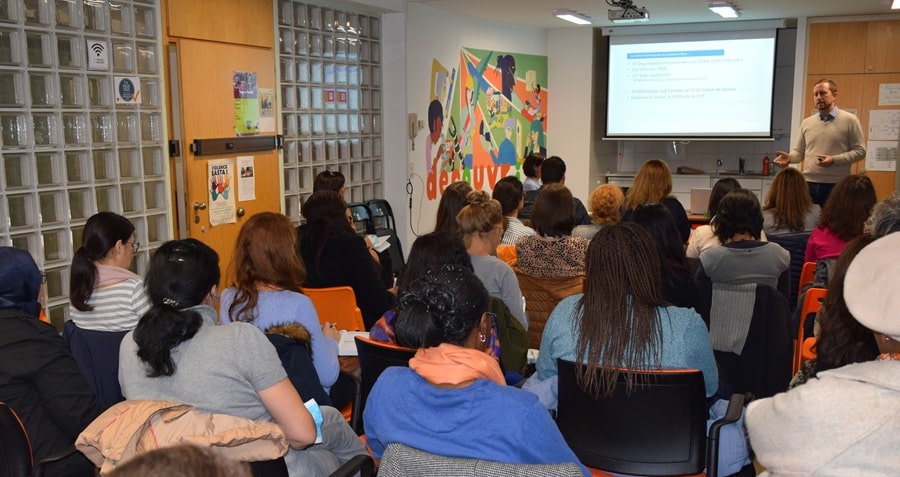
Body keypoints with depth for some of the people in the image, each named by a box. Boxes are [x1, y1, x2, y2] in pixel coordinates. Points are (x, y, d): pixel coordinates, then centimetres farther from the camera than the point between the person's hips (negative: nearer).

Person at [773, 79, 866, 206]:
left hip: (836, 186, -4)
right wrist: (789, 157, -6)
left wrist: (834, 160, -16)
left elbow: (860, 151, -2)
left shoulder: (849, 120, 1)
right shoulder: (807, 122, 14)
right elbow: (799, 151, 17)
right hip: (808, 184, 4)